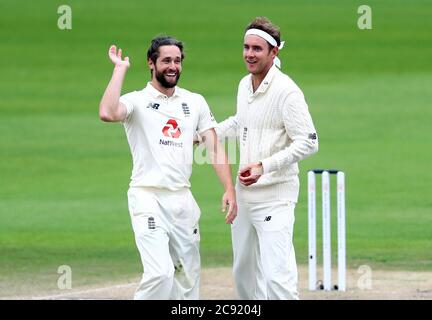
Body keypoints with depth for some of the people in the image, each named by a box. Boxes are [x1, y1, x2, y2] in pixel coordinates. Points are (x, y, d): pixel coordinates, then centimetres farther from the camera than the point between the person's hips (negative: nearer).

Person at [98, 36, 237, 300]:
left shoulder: (195, 102, 12)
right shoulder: (137, 101, -2)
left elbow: (214, 147, 8)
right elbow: (107, 113, -25)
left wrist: (229, 190, -5)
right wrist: (120, 69, -15)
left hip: (183, 199, 5)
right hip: (148, 198, -5)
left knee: (188, 276, 7)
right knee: (161, 273, -19)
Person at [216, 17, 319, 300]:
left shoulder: (286, 91, -14)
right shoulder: (245, 85, 11)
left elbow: (308, 142, -19)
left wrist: (265, 166, -25)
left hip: (274, 196, -9)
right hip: (244, 193, 9)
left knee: (276, 276, -17)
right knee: (243, 273, 14)